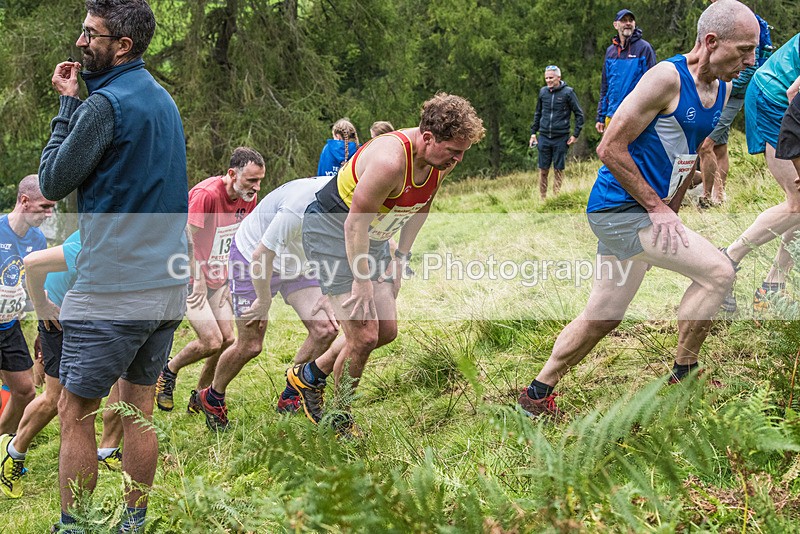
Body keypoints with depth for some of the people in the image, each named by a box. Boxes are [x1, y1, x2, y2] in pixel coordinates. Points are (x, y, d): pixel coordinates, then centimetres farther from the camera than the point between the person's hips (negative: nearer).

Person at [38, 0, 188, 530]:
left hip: (111, 290, -8)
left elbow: (53, 181, -7)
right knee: (139, 408, 14)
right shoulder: (163, 98, 14)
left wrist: (67, 104, -1)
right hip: (168, 283, 8)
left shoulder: (107, 103, -15)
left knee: (76, 415, 1)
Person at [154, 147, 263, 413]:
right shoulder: (205, 194, -24)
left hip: (219, 279, 7)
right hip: (193, 278, -7)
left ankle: (199, 397, 16)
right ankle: (168, 371, 13)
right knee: (212, 342, -15)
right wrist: (197, 281, -18)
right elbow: (187, 240, -20)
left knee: (228, 340, -1)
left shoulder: (249, 198, -1)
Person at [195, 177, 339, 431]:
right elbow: (261, 255, -29)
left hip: (296, 262, 7)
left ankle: (290, 399, 8)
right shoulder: (298, 208, -38)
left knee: (325, 329, -10)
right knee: (250, 345, -2)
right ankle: (212, 398, 25)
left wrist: (324, 294, -4)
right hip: (251, 257, -7)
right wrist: (264, 301, -16)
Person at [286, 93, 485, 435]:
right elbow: (355, 222, -28)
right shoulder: (390, 160, -33)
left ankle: (310, 375, 29)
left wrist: (400, 258, 11)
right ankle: (337, 420, 10)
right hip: (332, 230, -9)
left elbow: (420, 207, 12)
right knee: (364, 336, -12)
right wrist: (362, 281, -24)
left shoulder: (441, 159, -7)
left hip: (371, 239, 9)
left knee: (386, 330, 10)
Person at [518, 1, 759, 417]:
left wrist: (671, 209, 15)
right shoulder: (666, 78, -18)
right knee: (718, 272, -17)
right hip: (619, 207, -9)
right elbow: (610, 148, -18)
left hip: (652, 211, 9)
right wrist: (656, 208, -18)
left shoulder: (722, 90, 9)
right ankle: (683, 378, -4)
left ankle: (537, 394, 25)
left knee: (603, 319, 13)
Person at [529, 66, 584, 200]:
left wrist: (575, 134, -4)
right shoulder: (543, 92, 7)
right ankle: (542, 198, 11)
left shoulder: (567, 92, -4)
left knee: (559, 169, 2)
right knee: (543, 169, 5)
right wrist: (533, 132, 13)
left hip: (561, 138, -3)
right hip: (544, 137, 3)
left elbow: (579, 114, 1)